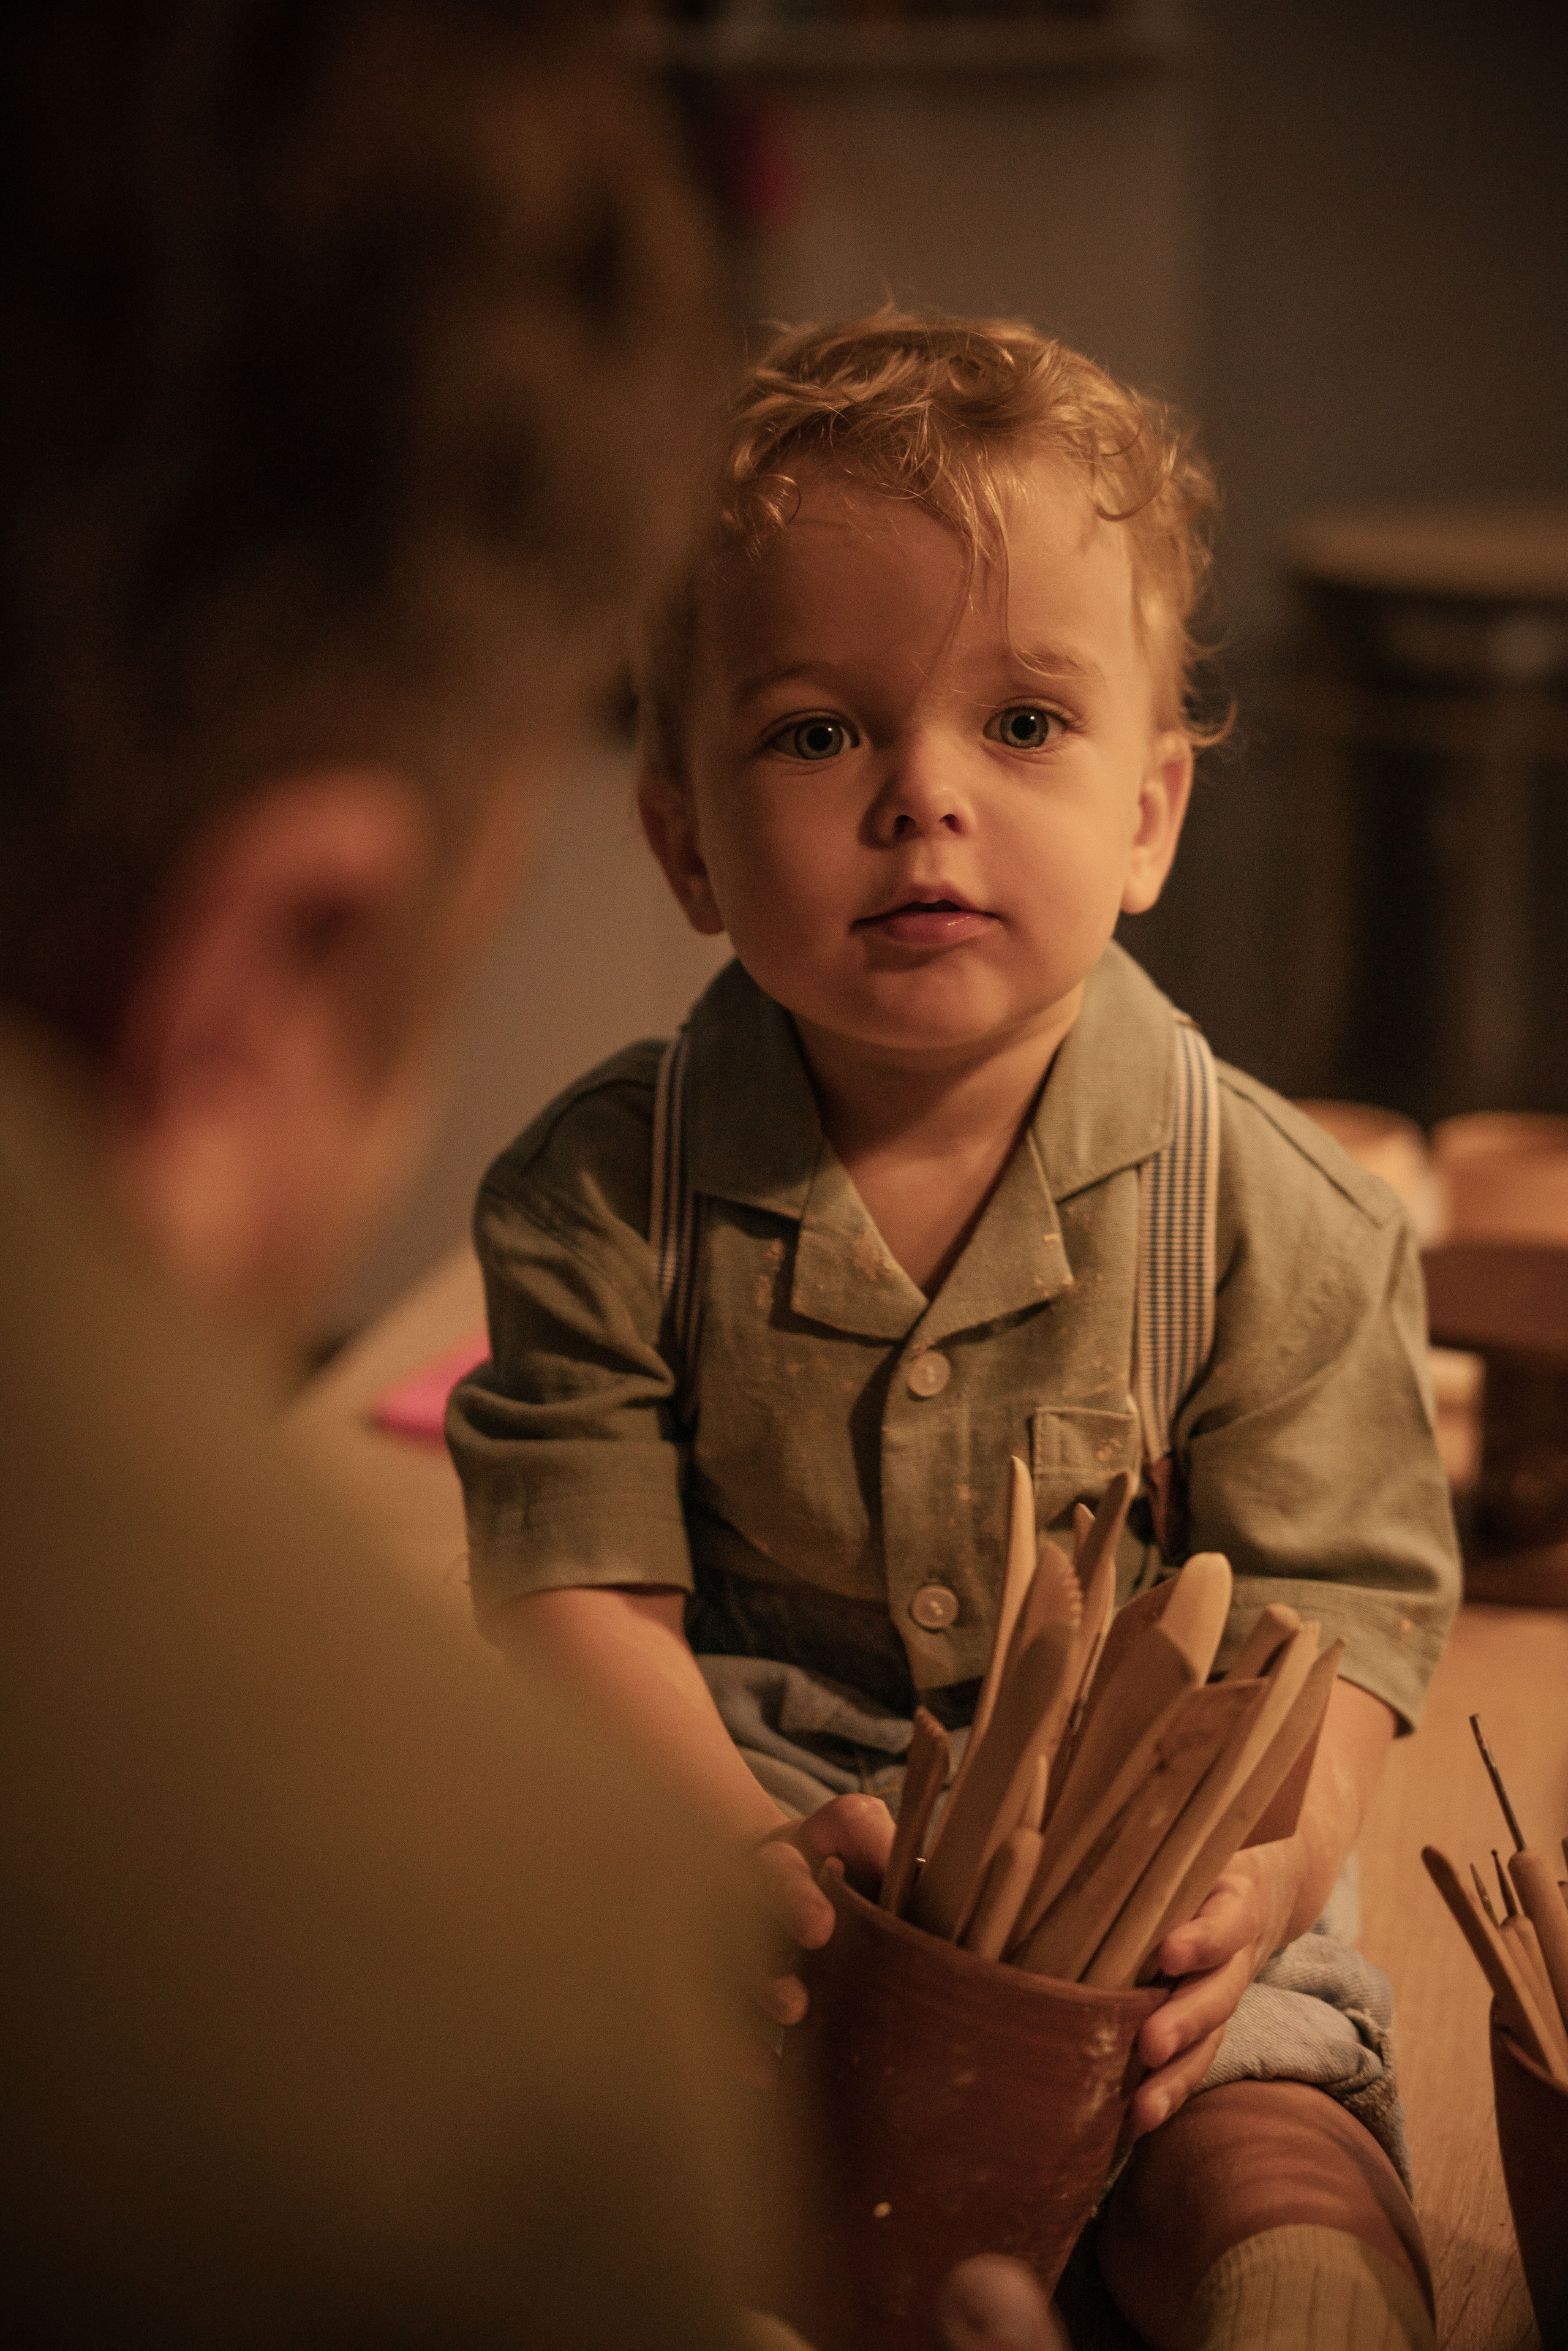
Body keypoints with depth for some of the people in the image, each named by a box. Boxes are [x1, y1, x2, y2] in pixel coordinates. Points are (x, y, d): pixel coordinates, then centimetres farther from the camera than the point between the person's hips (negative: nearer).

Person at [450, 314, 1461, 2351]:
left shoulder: (1278, 1221, -10)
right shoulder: (604, 1193, -8)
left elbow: (1339, 1609, -9)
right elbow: (579, 1584, -9)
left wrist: (1250, 1876, -29)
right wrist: (744, 1841, -27)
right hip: (724, 1807, 2)